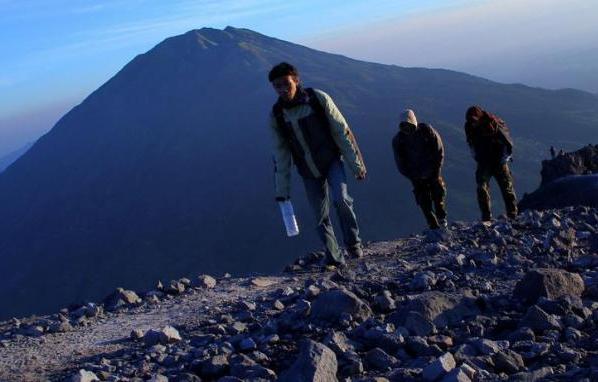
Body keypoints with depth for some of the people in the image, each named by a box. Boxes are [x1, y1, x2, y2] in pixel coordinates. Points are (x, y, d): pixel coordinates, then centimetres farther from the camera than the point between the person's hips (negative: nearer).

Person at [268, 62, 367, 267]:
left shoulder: (318, 99, -14)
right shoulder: (276, 115, -6)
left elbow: (342, 132, -10)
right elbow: (281, 155, 1)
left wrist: (356, 165, -10)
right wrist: (282, 190, 1)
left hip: (332, 161, -3)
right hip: (309, 173, 3)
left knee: (340, 199, -24)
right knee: (321, 218, 2)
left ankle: (353, 242, -2)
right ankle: (334, 256, 18)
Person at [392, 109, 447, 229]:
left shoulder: (427, 130, -13)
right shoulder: (398, 140, -11)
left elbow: (439, 151, -5)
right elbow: (400, 164, -3)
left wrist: (436, 170, -9)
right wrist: (413, 177, -9)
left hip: (433, 172, 0)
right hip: (417, 177, 0)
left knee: (438, 195, 6)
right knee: (424, 202, -2)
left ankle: (441, 217, 31)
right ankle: (434, 226, 9)